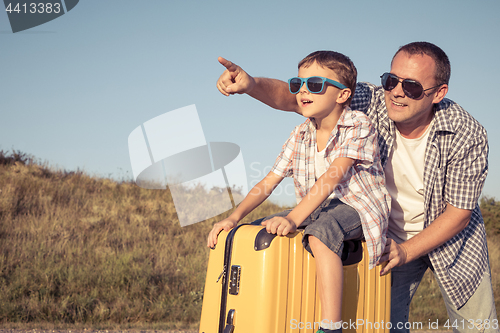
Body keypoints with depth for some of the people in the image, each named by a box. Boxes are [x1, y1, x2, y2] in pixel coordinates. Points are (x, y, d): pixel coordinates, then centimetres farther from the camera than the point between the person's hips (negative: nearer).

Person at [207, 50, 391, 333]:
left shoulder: (359, 126, -14)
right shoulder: (300, 136, 5)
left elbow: (332, 176, -27)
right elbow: (268, 182, 3)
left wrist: (293, 218, -37)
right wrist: (234, 217, -11)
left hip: (356, 207, -7)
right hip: (316, 209, 7)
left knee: (320, 233, -38)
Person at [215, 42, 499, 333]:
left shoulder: (469, 135, -26)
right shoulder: (372, 102, -24)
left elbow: (459, 212, -18)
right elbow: (294, 98, -30)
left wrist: (405, 251, -24)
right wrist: (251, 84, -49)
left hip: (449, 238, 0)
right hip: (388, 236, 1)